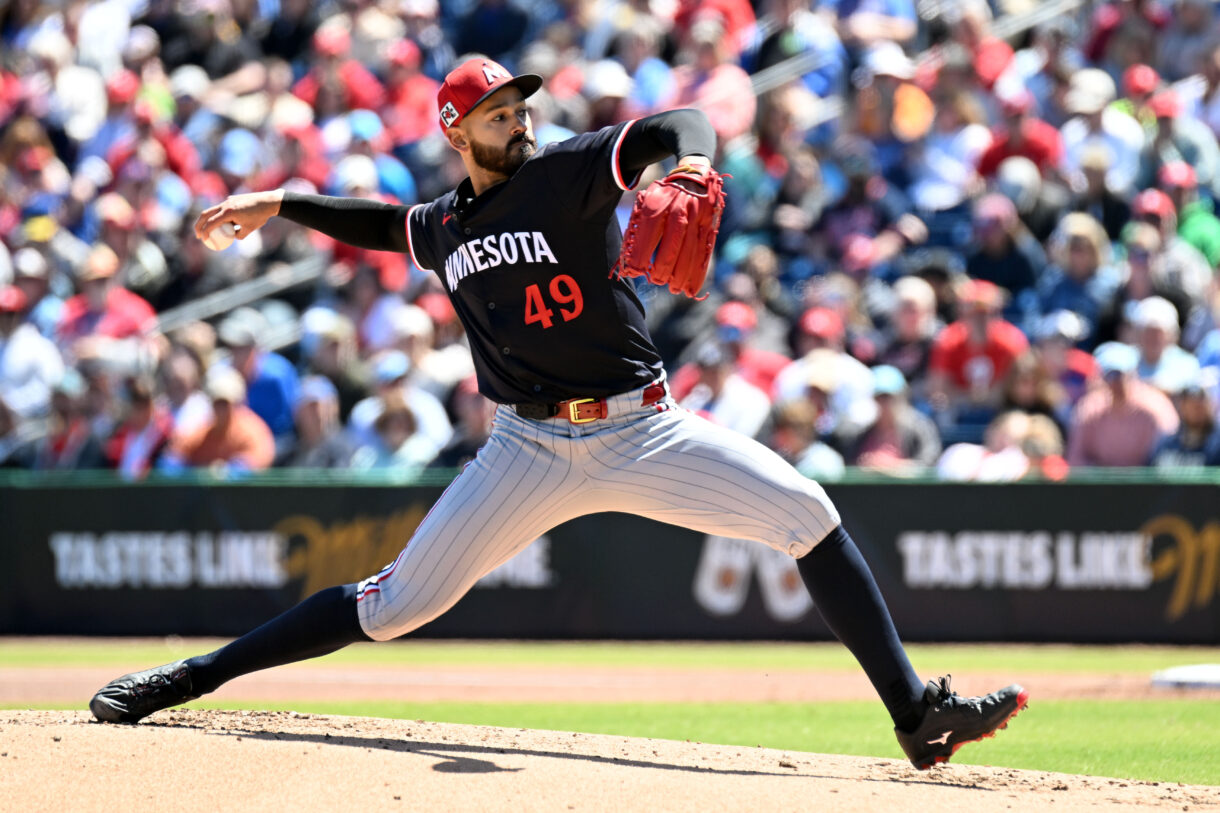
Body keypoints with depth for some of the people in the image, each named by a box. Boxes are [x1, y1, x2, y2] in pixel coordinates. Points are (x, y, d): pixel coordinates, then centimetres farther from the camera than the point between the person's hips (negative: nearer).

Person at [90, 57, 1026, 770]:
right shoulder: (446, 224, 9)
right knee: (401, 600, -4)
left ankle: (914, 711, -12)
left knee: (807, 513, -16)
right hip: (530, 449, 2)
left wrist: (689, 165, -44)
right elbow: (382, 222, 32)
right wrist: (282, 204, 22)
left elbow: (676, 128, -21)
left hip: (642, 431, -1)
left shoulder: (571, 171, -5)